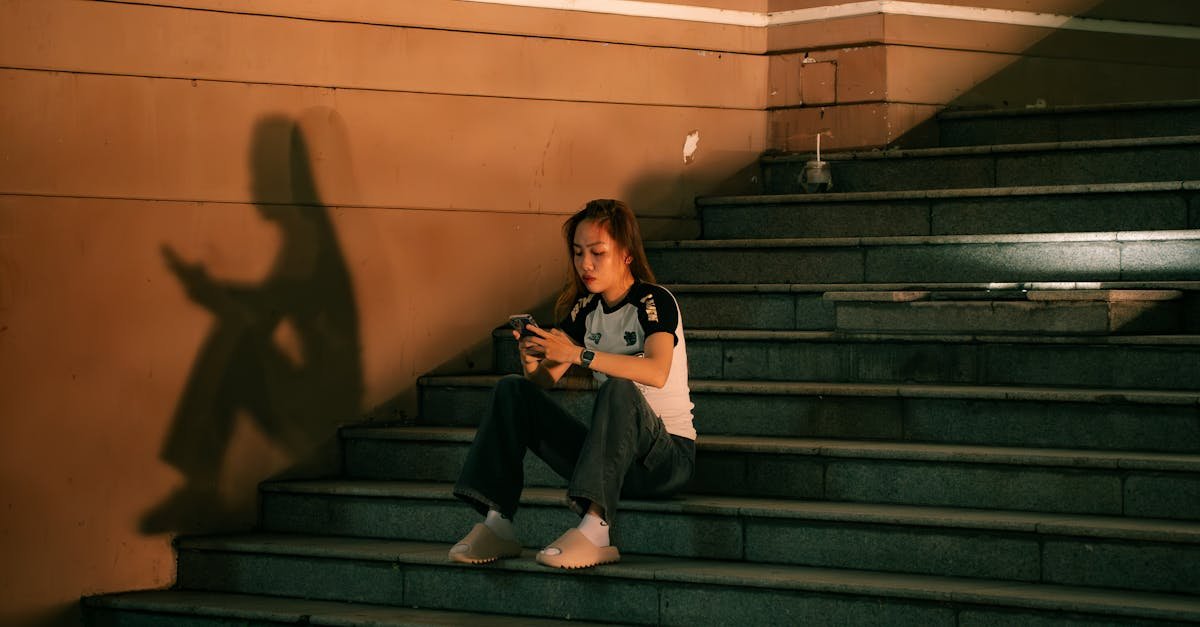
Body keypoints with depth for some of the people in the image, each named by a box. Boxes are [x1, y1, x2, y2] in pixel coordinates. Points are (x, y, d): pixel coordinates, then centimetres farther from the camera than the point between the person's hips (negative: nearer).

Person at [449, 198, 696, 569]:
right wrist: (533, 362, -18)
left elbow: (656, 373, -31)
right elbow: (543, 382, 6)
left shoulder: (655, 302, -10)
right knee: (512, 390, -5)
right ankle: (496, 525, -19)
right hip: (614, 454, 6)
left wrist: (578, 354, -36)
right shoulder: (585, 309, 9)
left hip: (669, 457, -6)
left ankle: (595, 531, -48)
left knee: (619, 389, -36)